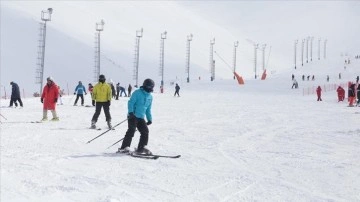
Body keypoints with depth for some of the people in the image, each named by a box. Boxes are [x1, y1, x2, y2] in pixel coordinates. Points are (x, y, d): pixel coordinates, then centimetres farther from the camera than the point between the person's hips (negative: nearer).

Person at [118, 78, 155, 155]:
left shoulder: (150, 96, 15)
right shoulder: (137, 93, -6)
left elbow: (148, 109, 23)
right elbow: (131, 102, -10)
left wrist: (150, 119, 19)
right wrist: (131, 112, -24)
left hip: (141, 117, 7)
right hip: (133, 116, -7)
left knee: (145, 131, -3)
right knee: (131, 131, -16)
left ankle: (141, 148, 7)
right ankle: (125, 147, -12)